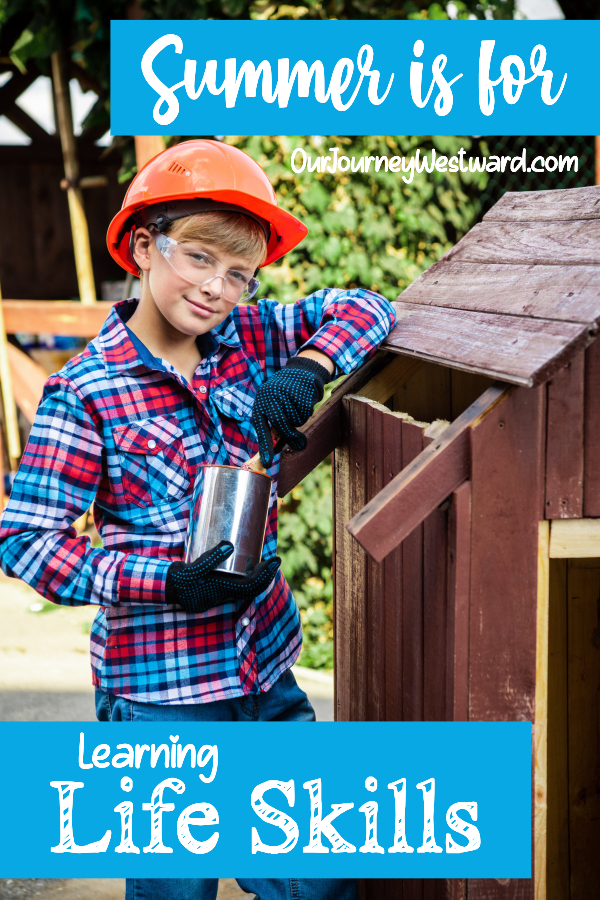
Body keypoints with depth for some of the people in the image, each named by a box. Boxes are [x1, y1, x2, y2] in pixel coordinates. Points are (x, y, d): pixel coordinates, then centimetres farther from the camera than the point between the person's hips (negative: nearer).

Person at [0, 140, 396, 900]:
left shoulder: (250, 339, 2)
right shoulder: (86, 391, -13)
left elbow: (365, 310, 8)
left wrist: (308, 369, -13)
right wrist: (169, 582, -23)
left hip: (266, 671, 5)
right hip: (161, 696, -5)